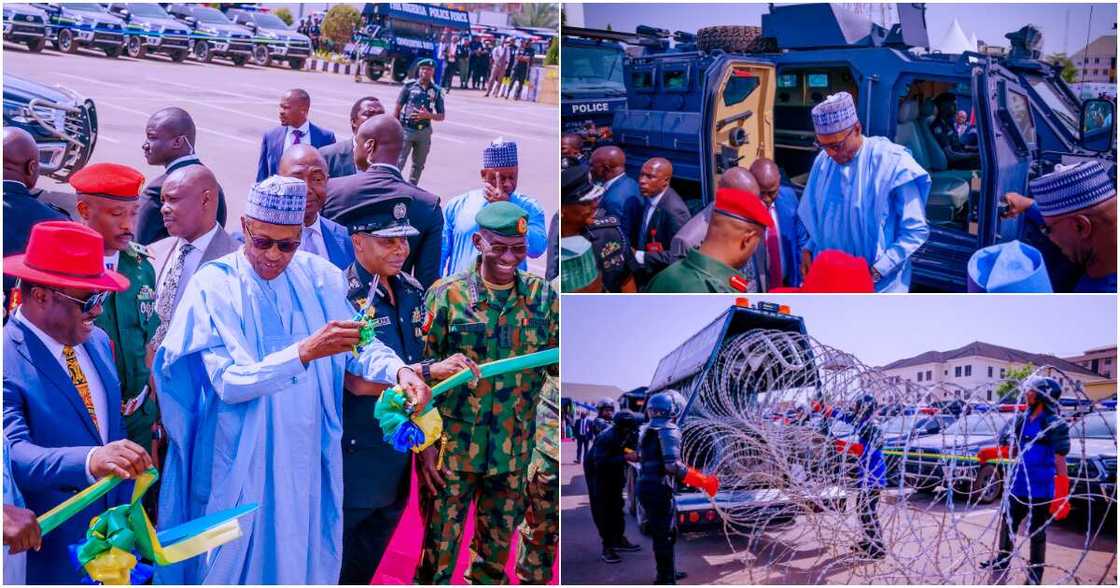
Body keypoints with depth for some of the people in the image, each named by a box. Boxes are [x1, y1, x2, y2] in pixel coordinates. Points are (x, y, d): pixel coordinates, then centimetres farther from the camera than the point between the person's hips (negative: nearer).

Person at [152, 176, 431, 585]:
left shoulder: (318, 277, 0)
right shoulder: (214, 286, -13)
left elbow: (357, 345, 3)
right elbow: (228, 382, -21)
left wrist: (398, 371, -18)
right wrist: (305, 352, -32)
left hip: (306, 457, 4)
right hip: (242, 458, -4)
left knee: (301, 549, 14)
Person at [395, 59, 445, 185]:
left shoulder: (437, 91, 3)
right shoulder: (409, 86, -3)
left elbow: (441, 116, 5)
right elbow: (397, 108, 1)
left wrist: (428, 115, -14)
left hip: (424, 132, 3)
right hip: (406, 129, -3)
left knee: (418, 165, 12)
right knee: (398, 162, -7)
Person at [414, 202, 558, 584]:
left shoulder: (543, 298, 1)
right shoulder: (447, 295, -6)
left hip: (513, 452, 3)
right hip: (452, 449, -2)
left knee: (496, 552, 15)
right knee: (439, 549, 4)